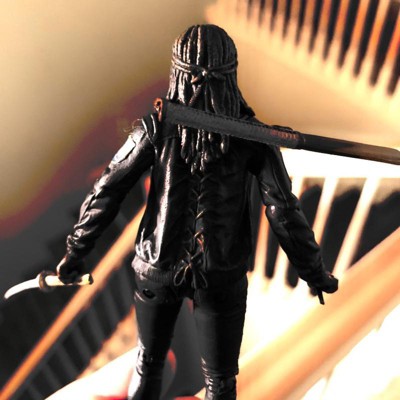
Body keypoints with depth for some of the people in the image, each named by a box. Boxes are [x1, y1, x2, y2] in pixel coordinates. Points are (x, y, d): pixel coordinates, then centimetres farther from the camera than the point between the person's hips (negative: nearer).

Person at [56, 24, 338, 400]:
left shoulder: (157, 127, -14)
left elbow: (106, 192, -11)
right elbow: (284, 212, -16)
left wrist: (75, 252, 3)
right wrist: (315, 273, -1)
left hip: (159, 265, 2)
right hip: (220, 272, -1)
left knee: (150, 360, 29)